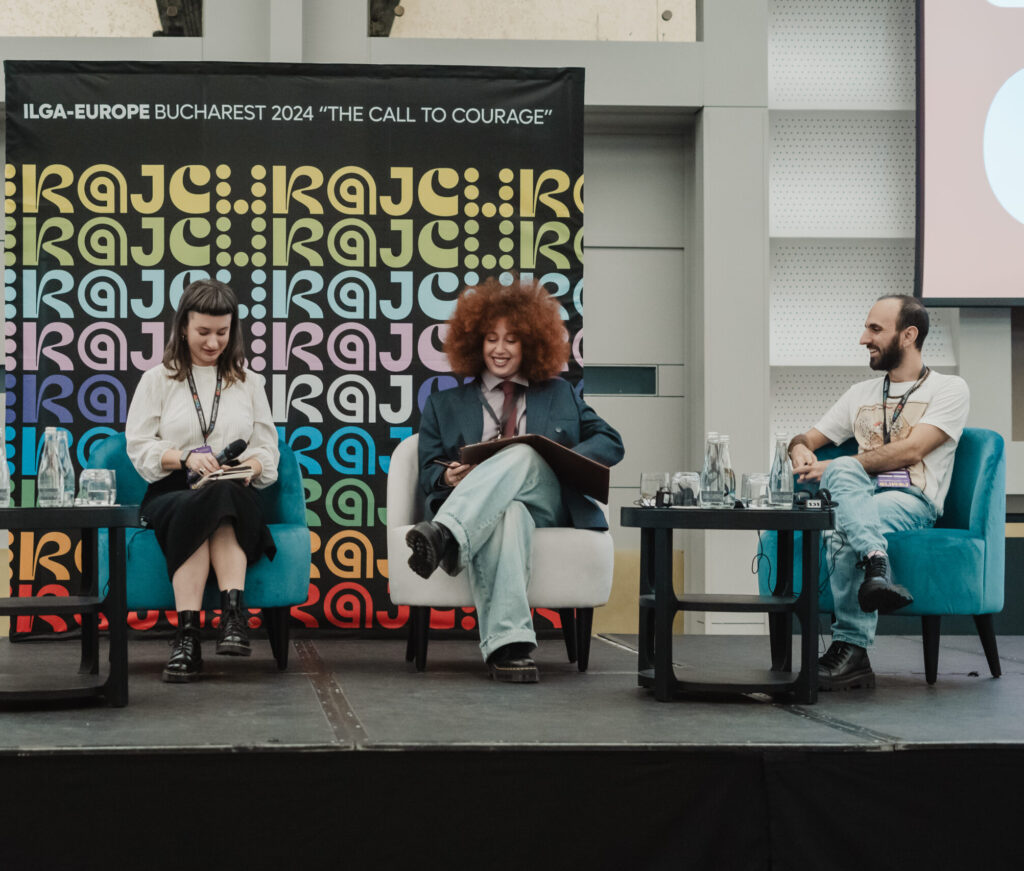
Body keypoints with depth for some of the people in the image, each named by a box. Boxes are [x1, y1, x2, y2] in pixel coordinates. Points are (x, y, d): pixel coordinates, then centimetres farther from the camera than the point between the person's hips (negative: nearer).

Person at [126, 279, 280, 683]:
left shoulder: (249, 383, 21)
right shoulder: (157, 380, 15)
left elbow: (267, 449, 15)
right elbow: (138, 445, 5)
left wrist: (252, 465, -10)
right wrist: (185, 458, -13)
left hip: (235, 494, 1)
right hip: (171, 494, -1)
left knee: (216, 503, -39)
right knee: (207, 508, -39)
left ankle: (187, 634, -49)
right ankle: (232, 614, -45)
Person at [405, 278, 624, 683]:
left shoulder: (559, 395, 29)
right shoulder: (445, 405, 27)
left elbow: (610, 442, 18)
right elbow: (428, 471, 16)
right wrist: (449, 477, -11)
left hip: (546, 504, 1)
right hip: (482, 513, -1)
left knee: (524, 455, -35)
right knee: (509, 514, -41)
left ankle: (445, 536, -57)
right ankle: (507, 644, -57)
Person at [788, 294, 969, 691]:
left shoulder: (948, 389, 8)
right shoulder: (861, 394, 28)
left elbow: (910, 451, -7)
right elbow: (807, 439, 29)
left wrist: (831, 466, -11)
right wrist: (800, 448, 0)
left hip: (913, 501, -4)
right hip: (859, 495, 4)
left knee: (843, 530, -37)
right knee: (844, 470, -35)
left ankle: (852, 650, -38)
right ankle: (876, 565, -56)